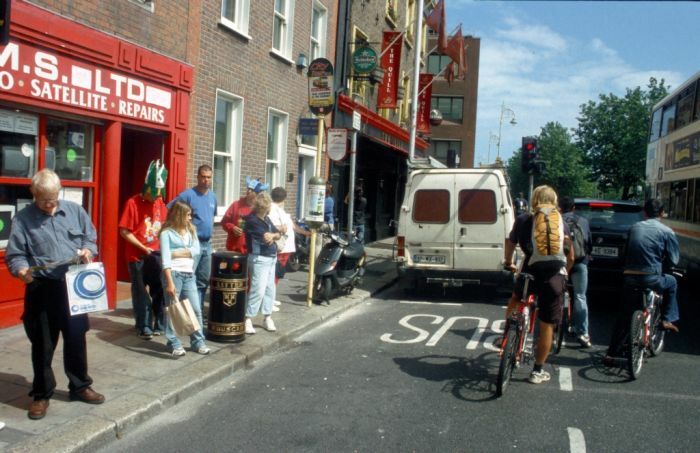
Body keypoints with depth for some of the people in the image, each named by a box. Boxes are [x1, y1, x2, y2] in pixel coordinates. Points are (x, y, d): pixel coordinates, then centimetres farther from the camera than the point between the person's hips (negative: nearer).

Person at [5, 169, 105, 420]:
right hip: (42, 289, -2)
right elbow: (14, 255, -5)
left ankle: (80, 386, 31)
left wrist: (88, 250, -8)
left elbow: (91, 238, 14)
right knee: (43, 343, 7)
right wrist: (21, 269, -25)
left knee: (77, 338, 14)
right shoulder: (22, 219, -3)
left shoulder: (75, 211, 5)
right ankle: (41, 394, 23)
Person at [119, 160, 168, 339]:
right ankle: (144, 327, 13)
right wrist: (143, 248, -15)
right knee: (140, 293, 3)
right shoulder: (133, 203, -12)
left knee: (160, 289, 9)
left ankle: (159, 324, 23)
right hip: (137, 256, -5)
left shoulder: (160, 203, 5)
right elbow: (124, 232, -13)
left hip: (157, 254, 5)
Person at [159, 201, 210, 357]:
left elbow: (196, 250, 0)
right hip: (173, 274, -5)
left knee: (196, 309, 4)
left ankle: (198, 342, 13)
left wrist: (177, 253, -10)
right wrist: (169, 282, -20)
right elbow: (166, 259, -13)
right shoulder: (167, 233, -5)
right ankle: (175, 344, 11)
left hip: (189, 275, 5)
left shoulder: (191, 230, 12)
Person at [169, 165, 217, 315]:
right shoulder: (188, 194, -10)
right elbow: (169, 210, -11)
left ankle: (199, 310, 23)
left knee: (204, 280, 13)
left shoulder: (213, 196, 11)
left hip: (207, 243, 7)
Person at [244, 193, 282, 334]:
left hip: (271, 258, 9)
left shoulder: (266, 219, 12)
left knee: (270, 289, 13)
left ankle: (267, 318, 22)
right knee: (258, 290, -11)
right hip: (259, 259, -9)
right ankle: (248, 319, -4)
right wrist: (276, 234, -2)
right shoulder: (252, 220, -15)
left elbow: (278, 235, 8)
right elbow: (266, 238, -19)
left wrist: (272, 235, -12)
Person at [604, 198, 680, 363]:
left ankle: (611, 354, 13)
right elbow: (673, 260, 2)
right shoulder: (666, 232, -1)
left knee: (623, 317, 13)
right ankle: (667, 320, 27)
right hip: (650, 279, -3)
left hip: (629, 278, 4)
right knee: (671, 283, 31)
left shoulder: (634, 228, 11)